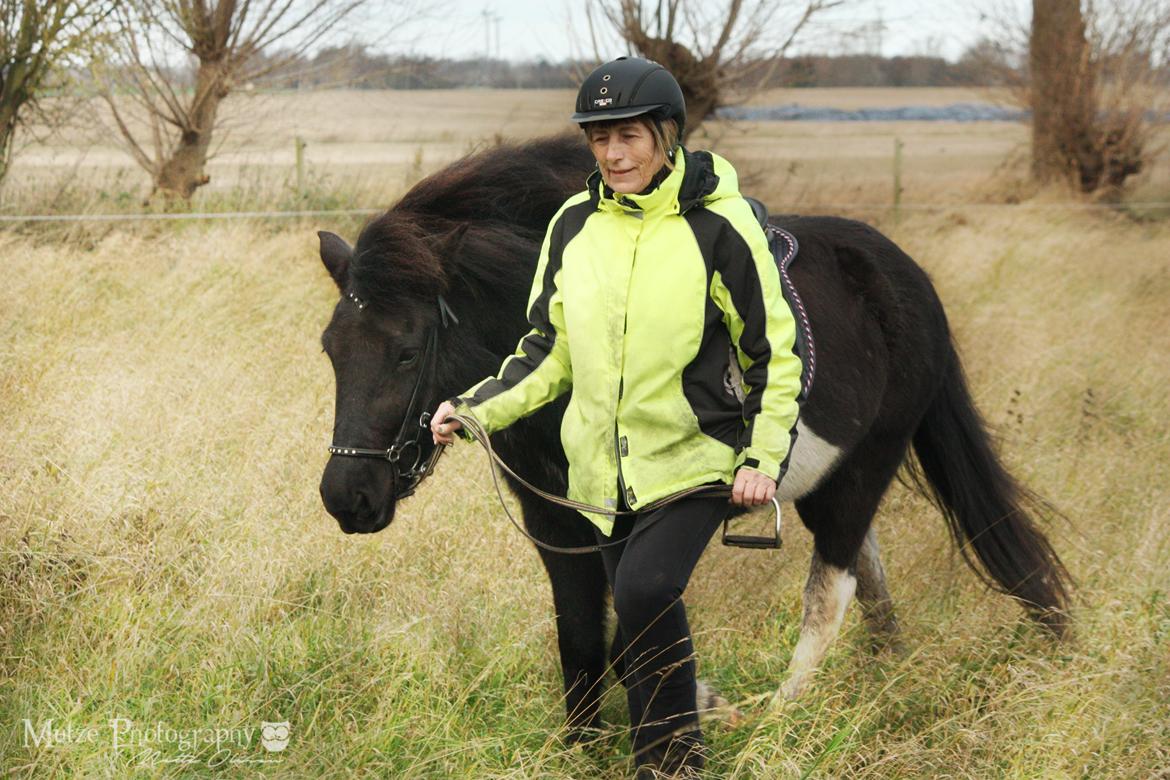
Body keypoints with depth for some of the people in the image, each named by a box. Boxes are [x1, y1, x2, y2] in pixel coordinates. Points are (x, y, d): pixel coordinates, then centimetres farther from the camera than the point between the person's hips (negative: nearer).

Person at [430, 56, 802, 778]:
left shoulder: (718, 225, -8)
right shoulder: (574, 225, 5)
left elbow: (775, 351, -2)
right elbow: (551, 351, 13)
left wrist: (765, 455, -12)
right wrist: (476, 409, -2)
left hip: (697, 458, -5)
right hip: (606, 468, 5)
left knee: (646, 589, -24)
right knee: (640, 612, 9)